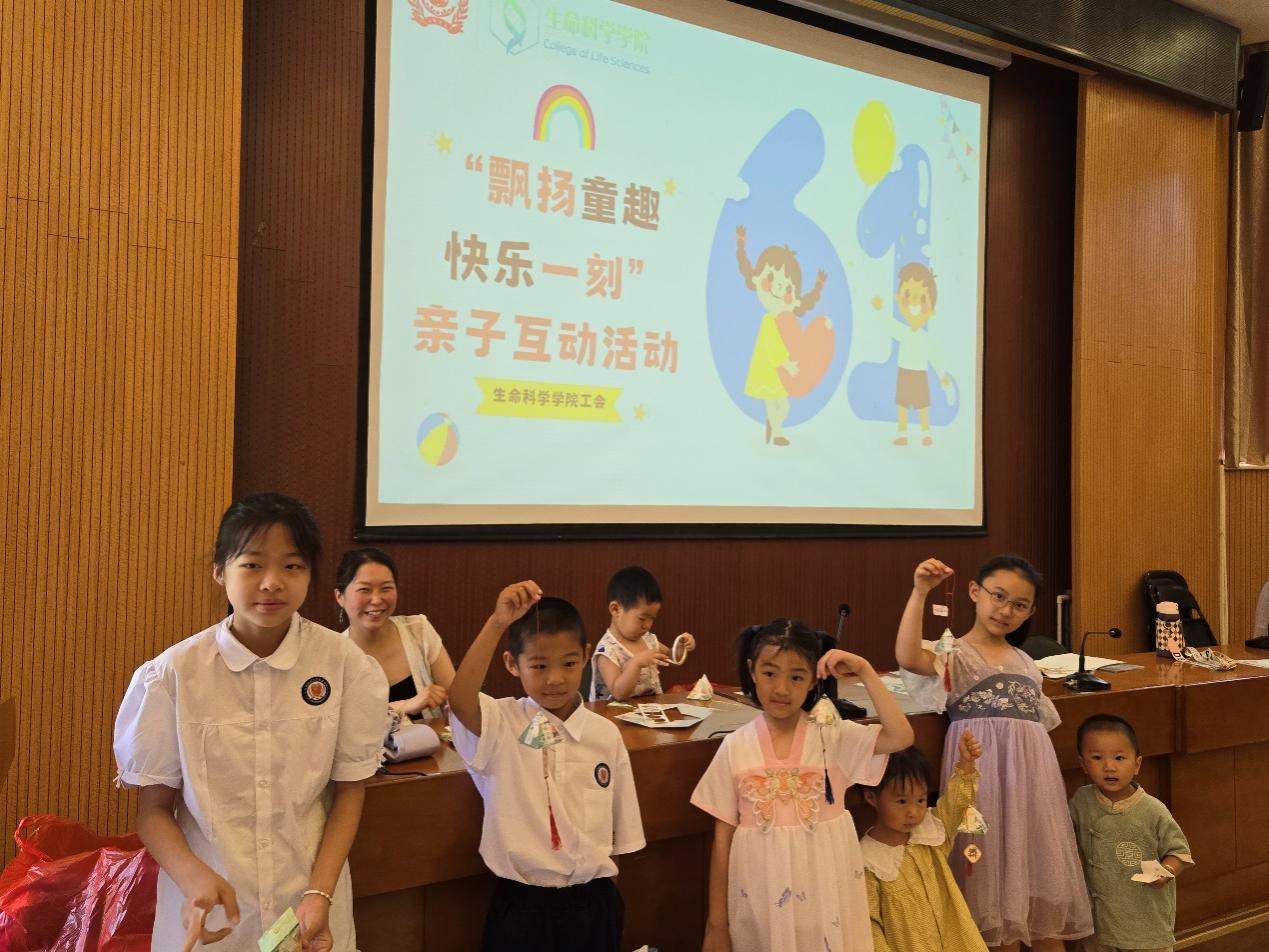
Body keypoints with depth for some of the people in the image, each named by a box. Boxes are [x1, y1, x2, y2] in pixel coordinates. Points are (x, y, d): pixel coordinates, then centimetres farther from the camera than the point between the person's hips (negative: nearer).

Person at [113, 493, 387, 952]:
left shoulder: (344, 665, -10)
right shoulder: (172, 675, -11)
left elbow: (349, 788, -2)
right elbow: (154, 807, -4)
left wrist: (321, 893, -14)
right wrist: (196, 877, -22)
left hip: (309, 901, 1)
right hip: (209, 912, 0)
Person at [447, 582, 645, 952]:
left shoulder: (605, 734, -1)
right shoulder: (501, 724, -10)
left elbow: (619, 830, 8)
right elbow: (459, 699, -32)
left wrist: (600, 884, 9)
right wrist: (498, 622, -38)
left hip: (592, 903, 3)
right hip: (521, 906, -2)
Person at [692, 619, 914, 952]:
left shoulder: (833, 737, -6)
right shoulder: (736, 746, -5)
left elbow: (901, 737, -21)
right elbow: (723, 836, -1)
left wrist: (864, 671, -21)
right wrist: (716, 922, 1)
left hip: (824, 891, 0)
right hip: (760, 896, 0)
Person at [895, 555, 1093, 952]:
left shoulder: (1025, 663, 17)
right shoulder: (953, 655, -3)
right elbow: (908, 657, -25)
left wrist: (1049, 784, 14)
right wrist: (919, 593, -29)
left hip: (1033, 776, 6)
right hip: (986, 776, -6)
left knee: (1043, 875, 11)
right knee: (996, 874, 1)